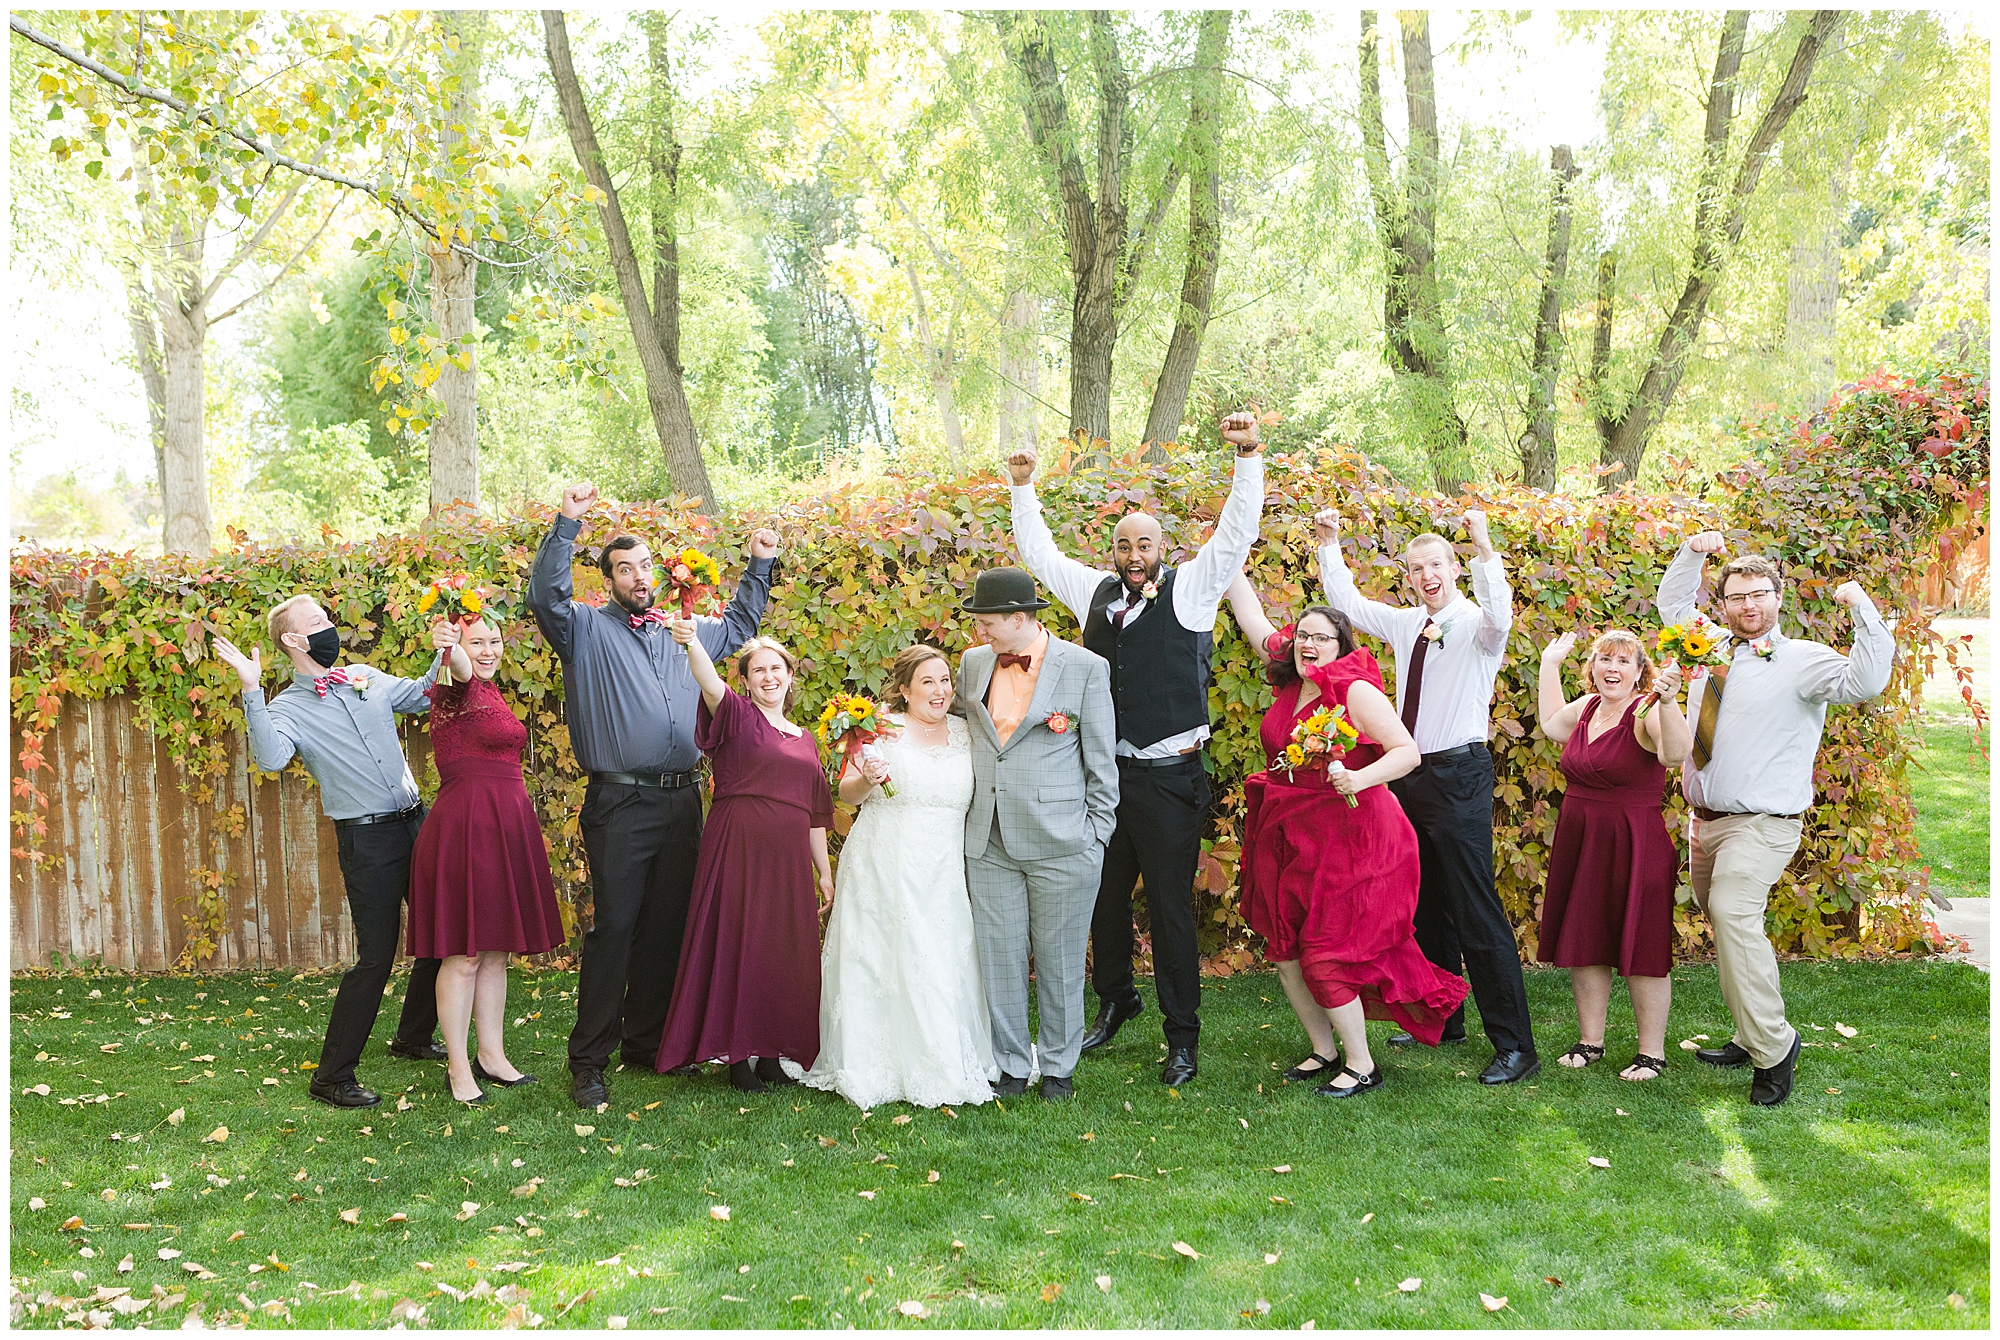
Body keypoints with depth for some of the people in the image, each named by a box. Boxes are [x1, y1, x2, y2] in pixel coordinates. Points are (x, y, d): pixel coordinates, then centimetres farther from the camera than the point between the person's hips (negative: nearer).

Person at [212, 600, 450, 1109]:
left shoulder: (367, 678, 10)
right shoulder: (287, 708, -7)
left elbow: (423, 697, 25)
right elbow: (271, 757, -28)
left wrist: (442, 655, 9)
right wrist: (251, 690, -31)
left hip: (417, 820, 6)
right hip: (367, 839, -6)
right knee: (375, 957, -8)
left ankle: (414, 1039, 34)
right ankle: (332, 1076, 2)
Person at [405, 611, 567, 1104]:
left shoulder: (490, 692, 18)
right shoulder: (455, 690, -10)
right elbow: (460, 671, -35)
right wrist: (452, 652, -56)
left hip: (504, 826, 9)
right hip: (465, 826, -9)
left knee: (496, 950, 14)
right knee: (464, 953, -3)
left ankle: (492, 1055, 23)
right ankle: (458, 1067, 6)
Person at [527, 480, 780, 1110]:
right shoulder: (587, 629, 4)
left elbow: (739, 625, 36)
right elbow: (545, 596, -15)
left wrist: (759, 566, 32)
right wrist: (566, 525, -21)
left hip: (682, 801, 5)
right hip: (620, 804, -5)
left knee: (667, 926, 11)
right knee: (613, 927, -8)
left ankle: (646, 1042, 23)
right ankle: (589, 1060, 0)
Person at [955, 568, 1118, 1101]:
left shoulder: (1085, 668, -5)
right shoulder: (973, 663, 8)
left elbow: (1101, 762, -2)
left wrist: (1095, 836, -3)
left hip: (1061, 845, -4)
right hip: (989, 842, 4)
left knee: (1060, 961, 7)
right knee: (1000, 958, 8)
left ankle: (1058, 1067, 23)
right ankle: (1011, 1066, 22)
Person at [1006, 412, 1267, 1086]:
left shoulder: (1190, 590, -1)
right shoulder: (1096, 592, 10)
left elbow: (1237, 532, -11)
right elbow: (1039, 551, 22)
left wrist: (1248, 458, -19)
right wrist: (1024, 487, 20)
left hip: (1167, 778, -4)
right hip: (1105, 773, 5)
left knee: (1170, 907, 0)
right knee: (1105, 896, 16)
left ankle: (1182, 1037, 11)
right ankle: (1115, 1000, 38)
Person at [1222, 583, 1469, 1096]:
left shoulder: (1356, 690, -13)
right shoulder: (1291, 683, 6)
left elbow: (1407, 751, -18)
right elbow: (1252, 617, 16)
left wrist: (1360, 778, -33)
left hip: (1346, 837, -7)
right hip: (1287, 837, 8)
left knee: (1325, 954, -5)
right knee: (1283, 948, 12)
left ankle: (1362, 1064, 12)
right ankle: (1324, 1051, 28)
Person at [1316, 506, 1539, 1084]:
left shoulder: (1475, 625, -9)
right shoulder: (1404, 625, 11)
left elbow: (1500, 614, -32)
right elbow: (1345, 600, 21)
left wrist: (1484, 547, -42)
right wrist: (1329, 543, 12)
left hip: (1459, 775, -8)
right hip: (1410, 772, 8)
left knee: (1477, 912, -9)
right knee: (1425, 906, 17)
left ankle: (1514, 1045, -3)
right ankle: (1441, 1020, 31)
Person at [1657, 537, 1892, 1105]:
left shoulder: (1801, 660, -6)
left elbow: (1866, 682, -22)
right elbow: (1672, 604, 26)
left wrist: (1863, 609, -26)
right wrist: (1691, 553, 13)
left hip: (1762, 824, -7)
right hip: (1706, 820, 7)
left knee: (1733, 911, -25)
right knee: (1722, 923, 12)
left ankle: (1772, 1045, -14)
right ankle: (1749, 1038, 25)